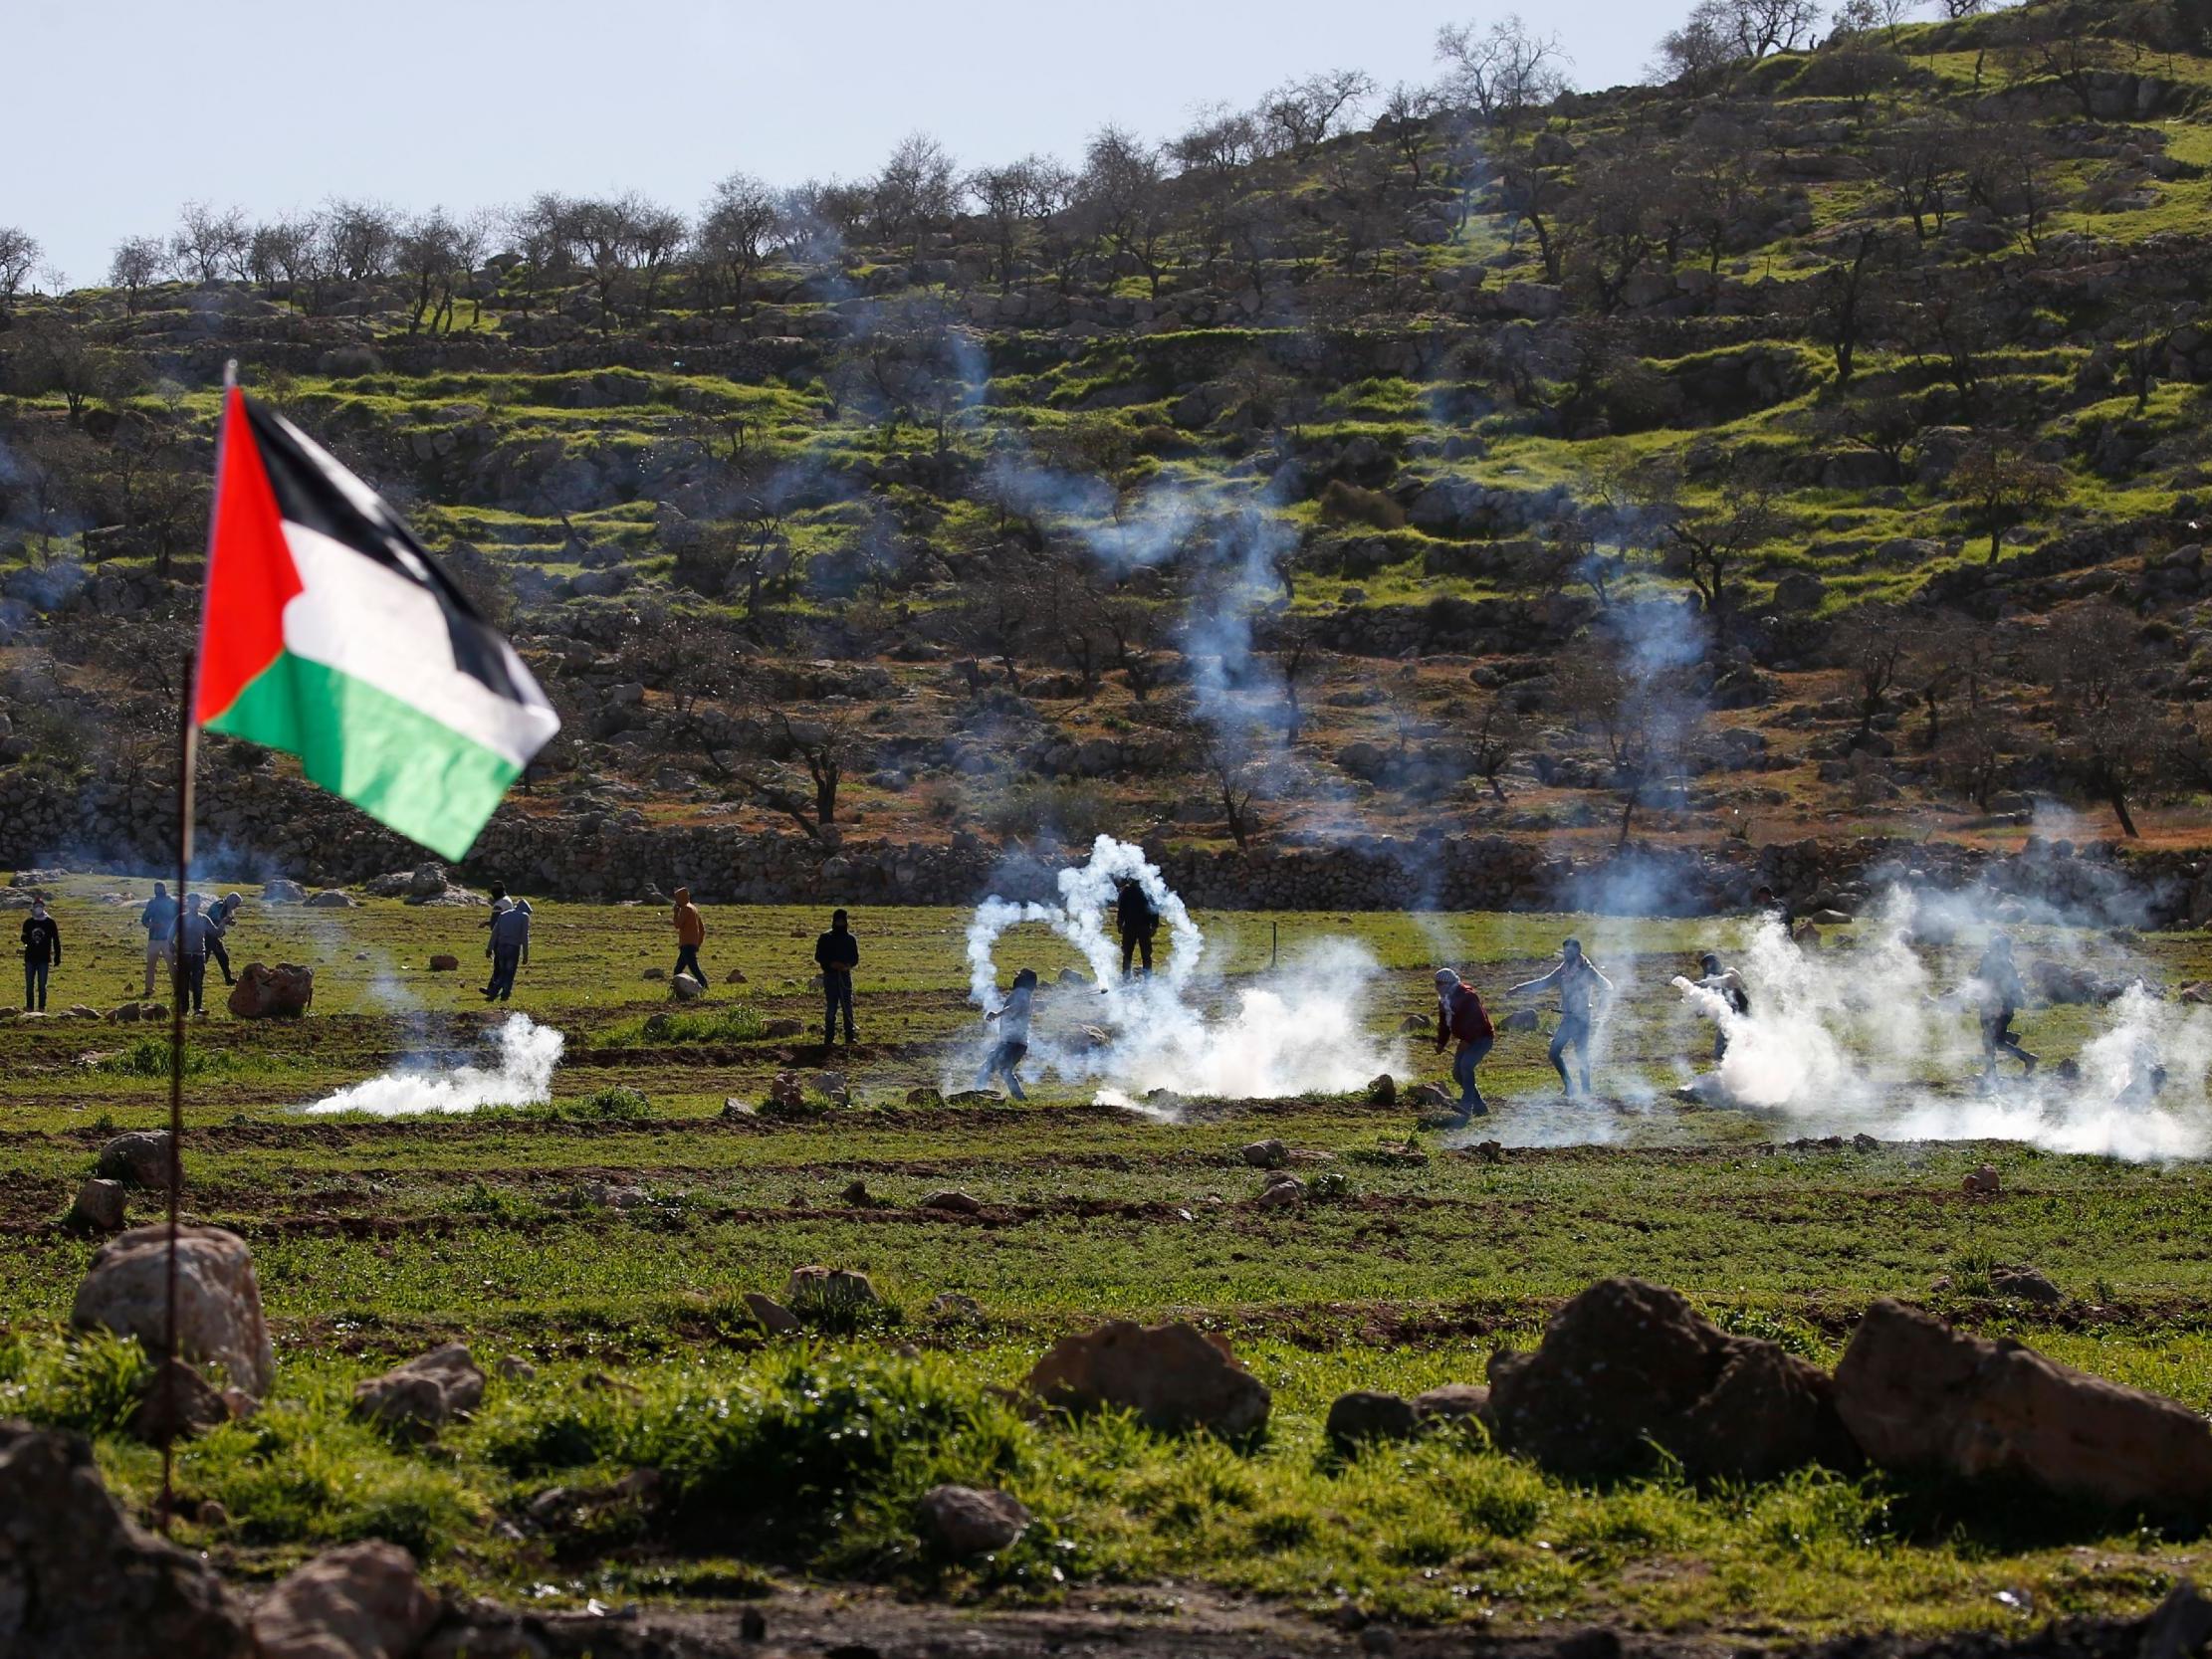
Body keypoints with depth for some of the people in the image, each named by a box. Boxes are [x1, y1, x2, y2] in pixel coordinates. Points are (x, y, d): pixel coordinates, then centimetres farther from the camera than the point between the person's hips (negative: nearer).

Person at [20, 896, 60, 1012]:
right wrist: (25, 939, -13)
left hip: (44, 959, -2)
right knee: (29, 985, 5)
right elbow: (24, 938, 13)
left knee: (42, 985, 1)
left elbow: (56, 941, 2)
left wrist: (57, 958, -1)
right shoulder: (28, 922, 4)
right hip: (30, 958, 2)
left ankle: (41, 1007, 8)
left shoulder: (49, 922, -2)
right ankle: (29, 1007, 14)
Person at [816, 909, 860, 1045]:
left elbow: (855, 958, 10)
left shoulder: (851, 939, 8)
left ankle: (850, 1036, 7)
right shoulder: (825, 938, 0)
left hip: (845, 975, 3)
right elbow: (818, 957, -1)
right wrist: (831, 964, -17)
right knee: (831, 1007, -5)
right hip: (830, 976, -3)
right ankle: (829, 1037, 0)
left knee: (848, 1006, 2)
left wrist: (848, 965, -12)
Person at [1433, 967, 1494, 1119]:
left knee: (1466, 1064, -28)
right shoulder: (1444, 1000, 5)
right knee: (1457, 1073, 5)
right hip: (1467, 1039, 10)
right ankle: (1480, 1106, 16)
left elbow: (1478, 1020, -26)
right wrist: (1441, 1043, 3)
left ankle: (1467, 1105, -29)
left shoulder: (1467, 997, -22)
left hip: (1482, 1037, -10)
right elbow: (1444, 1023, 14)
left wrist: (1467, 1040, -28)